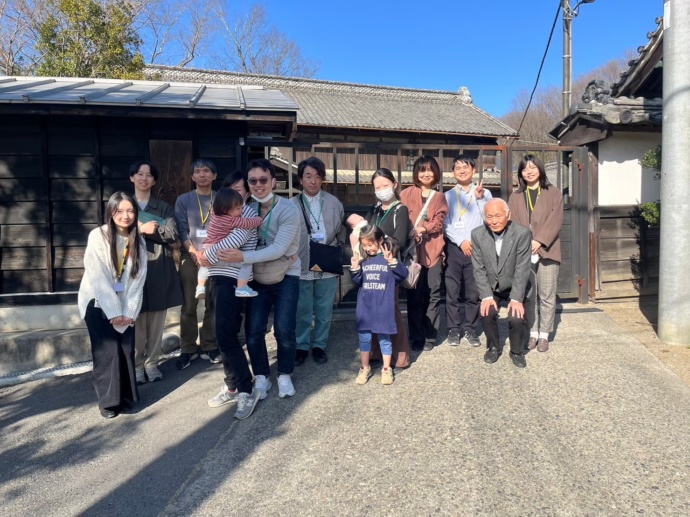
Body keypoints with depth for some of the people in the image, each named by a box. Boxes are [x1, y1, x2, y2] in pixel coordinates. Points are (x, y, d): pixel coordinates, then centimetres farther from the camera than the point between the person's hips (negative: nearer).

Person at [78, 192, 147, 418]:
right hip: (98, 303, -3)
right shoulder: (98, 236, -14)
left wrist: (129, 312, -10)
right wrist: (113, 312, -17)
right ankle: (108, 400, 8)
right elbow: (98, 278, -17)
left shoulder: (138, 240, -2)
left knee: (126, 349, -1)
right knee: (107, 351, -7)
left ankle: (125, 396, 14)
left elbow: (138, 279, -3)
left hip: (124, 305, 3)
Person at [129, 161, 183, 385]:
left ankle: (151, 363, 15)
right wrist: (142, 229, -11)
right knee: (136, 320, -3)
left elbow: (173, 234, -2)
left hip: (159, 268, 1)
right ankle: (137, 365, 9)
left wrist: (143, 229, -10)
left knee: (156, 320, 4)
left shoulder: (164, 208, 12)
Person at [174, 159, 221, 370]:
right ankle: (188, 349, 12)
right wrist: (195, 253, -12)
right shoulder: (183, 200, 8)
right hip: (190, 258, 0)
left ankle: (209, 346, 15)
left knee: (213, 304, 4)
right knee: (188, 306, 1)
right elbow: (182, 230, 0)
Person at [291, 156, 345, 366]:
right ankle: (302, 346, 25)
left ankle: (319, 345, 28)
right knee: (302, 311, 9)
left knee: (324, 310, 12)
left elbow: (340, 234, 9)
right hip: (301, 267, -1)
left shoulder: (334, 203, 3)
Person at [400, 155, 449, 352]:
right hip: (412, 249, -1)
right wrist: (410, 233, -16)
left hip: (433, 249, 2)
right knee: (415, 295, -1)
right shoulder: (407, 194, 8)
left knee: (433, 294, 1)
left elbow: (439, 221, 1)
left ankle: (430, 336, 10)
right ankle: (416, 336, 9)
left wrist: (424, 229, -16)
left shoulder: (440, 197, 14)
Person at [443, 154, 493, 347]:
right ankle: (454, 329, 9)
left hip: (476, 248, 0)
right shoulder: (448, 195, 11)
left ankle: (469, 329, 13)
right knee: (452, 291, -1)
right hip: (454, 247, 0)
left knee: (473, 292, 3)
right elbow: (445, 224, 2)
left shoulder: (484, 193, 10)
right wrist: (461, 241, -8)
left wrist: (480, 199, -9)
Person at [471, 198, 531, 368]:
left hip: (515, 287, -2)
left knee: (516, 318, -21)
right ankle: (493, 347, 9)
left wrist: (516, 299, -21)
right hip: (490, 288, 2)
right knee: (486, 313, -20)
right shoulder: (477, 234, -10)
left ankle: (516, 351, 10)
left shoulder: (522, 233, -18)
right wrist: (487, 296, -16)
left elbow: (522, 269, -17)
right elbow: (479, 269, -9)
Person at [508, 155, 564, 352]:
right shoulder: (515, 197, 14)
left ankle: (544, 334, 10)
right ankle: (533, 333, 16)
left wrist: (539, 241, -17)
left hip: (546, 251, -2)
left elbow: (555, 220, -5)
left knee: (547, 296, 1)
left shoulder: (553, 193, 7)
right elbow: (513, 223, 3)